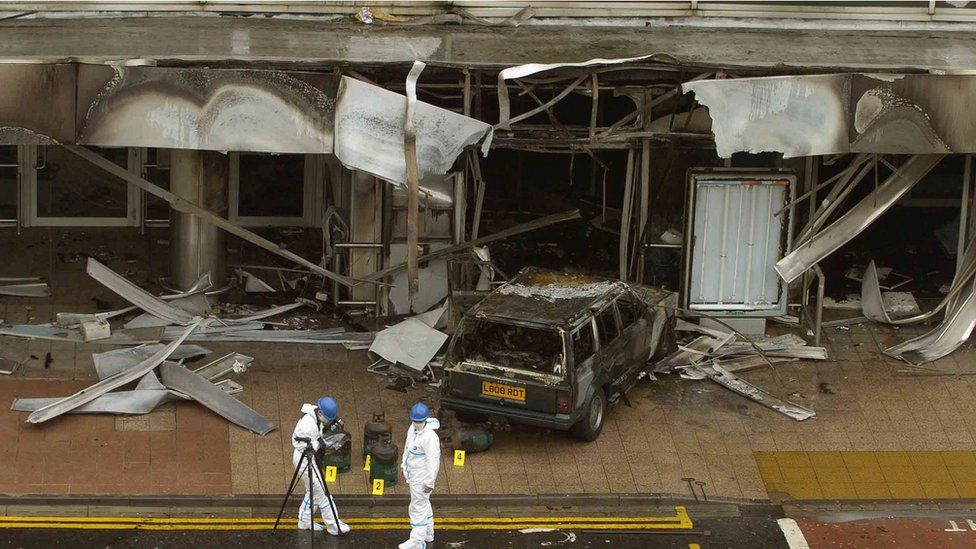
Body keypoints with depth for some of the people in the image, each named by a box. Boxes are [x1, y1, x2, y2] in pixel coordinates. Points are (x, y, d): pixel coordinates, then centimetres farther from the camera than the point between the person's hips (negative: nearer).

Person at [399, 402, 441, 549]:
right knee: (424, 505, 24)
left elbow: (434, 461, -25)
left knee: (418, 508, -3)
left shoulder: (430, 437, -29)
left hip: (421, 478, -10)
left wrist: (430, 482, -21)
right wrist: (404, 465, 24)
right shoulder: (412, 429, 0)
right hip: (412, 475, 10)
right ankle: (428, 534, 41)